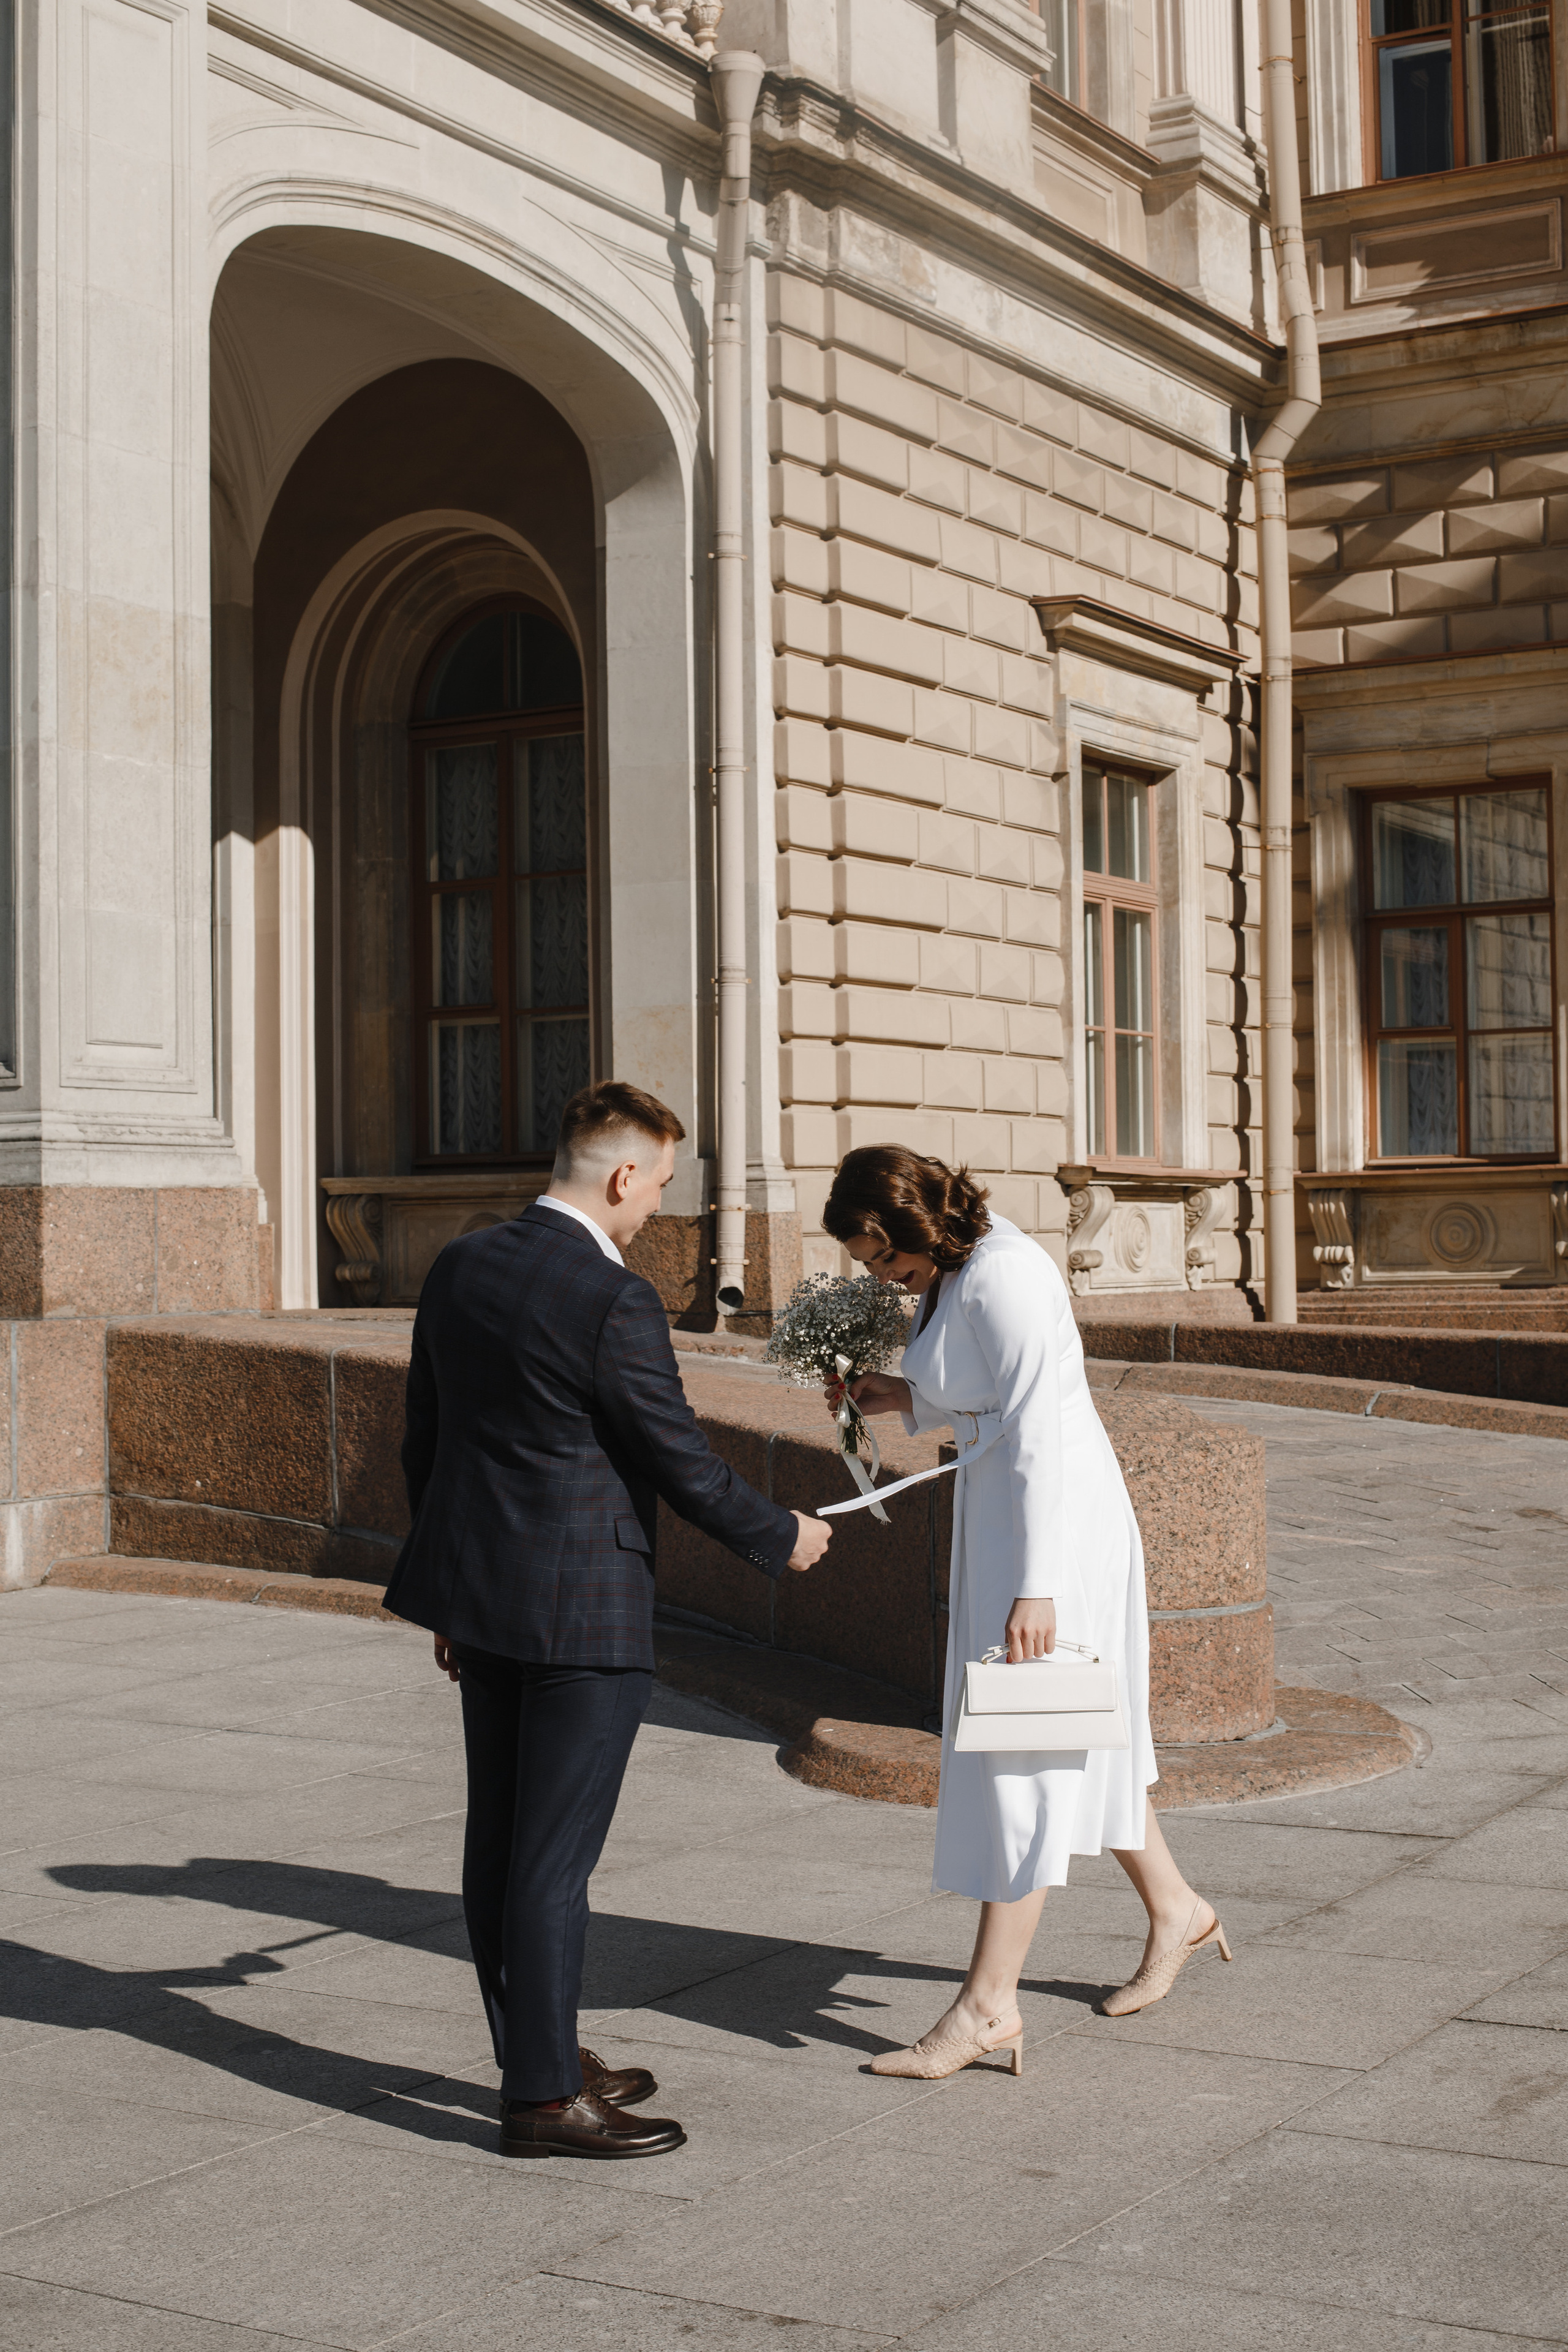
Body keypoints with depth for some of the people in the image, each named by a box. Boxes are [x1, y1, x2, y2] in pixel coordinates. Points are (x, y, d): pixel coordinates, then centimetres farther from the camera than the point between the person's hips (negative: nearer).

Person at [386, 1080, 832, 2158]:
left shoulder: (462, 1267, 5)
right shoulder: (614, 1302, -19)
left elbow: (424, 1441, 12)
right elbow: (683, 1462, -13)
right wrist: (782, 1536, 5)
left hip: (481, 1596, 8)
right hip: (582, 1614, -8)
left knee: (501, 1840, 14)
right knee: (554, 1856, -1)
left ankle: (537, 2058, 27)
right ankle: (545, 2098, 7)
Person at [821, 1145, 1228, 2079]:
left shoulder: (1002, 1275, -20)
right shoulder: (954, 1274, 10)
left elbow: (1039, 1430, -24)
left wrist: (1035, 1587, -27)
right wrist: (903, 1397, 7)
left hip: (1054, 1523, -10)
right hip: (1002, 1514, 10)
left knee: (1015, 1753, -6)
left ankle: (990, 2004, 1)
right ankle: (1175, 1908, 37)